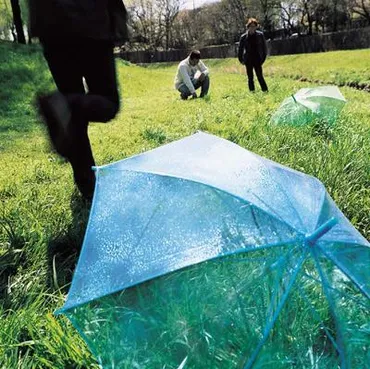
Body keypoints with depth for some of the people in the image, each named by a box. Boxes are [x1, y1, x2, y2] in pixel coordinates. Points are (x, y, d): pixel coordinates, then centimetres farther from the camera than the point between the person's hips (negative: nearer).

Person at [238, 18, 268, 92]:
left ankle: (265, 91, 2)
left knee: (260, 77, -4)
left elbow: (264, 47, 5)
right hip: (248, 61, 1)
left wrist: (263, 58, 2)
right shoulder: (244, 37, -3)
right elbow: (240, 49, 6)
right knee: (250, 78, 6)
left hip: (257, 60, -1)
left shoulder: (260, 35, -3)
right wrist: (241, 60, 4)